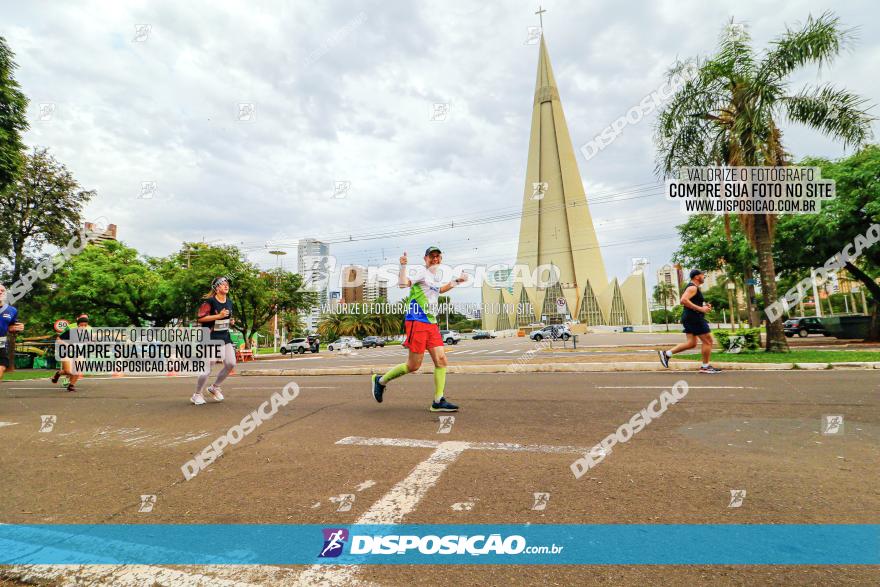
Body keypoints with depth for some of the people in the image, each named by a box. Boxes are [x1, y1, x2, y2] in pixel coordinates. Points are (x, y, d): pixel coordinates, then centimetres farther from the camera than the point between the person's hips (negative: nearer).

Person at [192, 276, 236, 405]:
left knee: (231, 364, 0)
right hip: (211, 338, -7)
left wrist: (230, 321, 6)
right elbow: (200, 318, -18)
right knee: (207, 369, -5)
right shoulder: (209, 301, -12)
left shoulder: (229, 302, 11)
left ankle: (214, 387, 22)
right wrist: (219, 316, -23)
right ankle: (197, 395, 17)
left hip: (225, 337, 7)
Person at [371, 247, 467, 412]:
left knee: (441, 360, -1)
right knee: (413, 366, -4)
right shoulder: (422, 271, -8)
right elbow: (403, 283, -24)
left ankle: (438, 401, 7)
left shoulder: (438, 274, 18)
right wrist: (403, 266, -31)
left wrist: (456, 281, 38)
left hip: (432, 323, 8)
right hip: (417, 321, -8)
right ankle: (380, 381, 17)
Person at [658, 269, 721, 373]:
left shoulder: (693, 288, 21)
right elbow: (684, 300, -27)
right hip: (694, 317, -10)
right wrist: (700, 309, -24)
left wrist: (704, 306, 16)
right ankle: (705, 367, 6)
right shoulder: (693, 287, -12)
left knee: (691, 343, 8)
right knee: (708, 341, -2)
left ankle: (666, 353, 3)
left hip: (689, 318, 10)